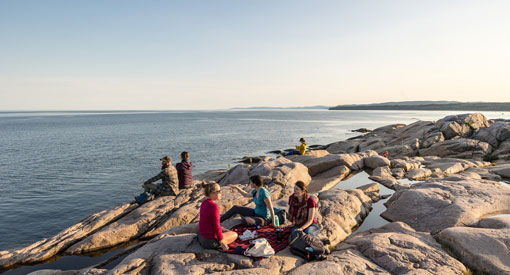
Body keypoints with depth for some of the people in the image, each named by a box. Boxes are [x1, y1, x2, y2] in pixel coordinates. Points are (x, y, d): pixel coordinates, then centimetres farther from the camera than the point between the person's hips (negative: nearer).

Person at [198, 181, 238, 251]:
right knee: (235, 235, 13)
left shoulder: (204, 203, 1)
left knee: (228, 231, 31)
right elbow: (217, 227, -22)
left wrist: (223, 229, 19)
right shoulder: (214, 206, -25)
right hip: (210, 241, -8)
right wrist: (222, 243, -12)